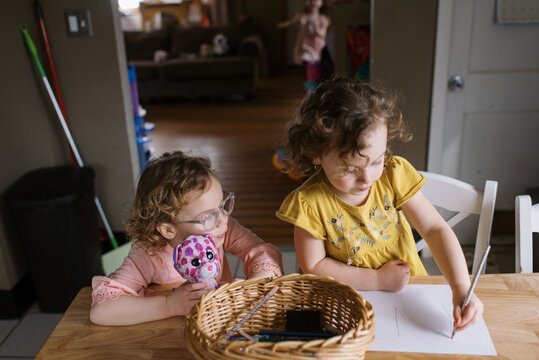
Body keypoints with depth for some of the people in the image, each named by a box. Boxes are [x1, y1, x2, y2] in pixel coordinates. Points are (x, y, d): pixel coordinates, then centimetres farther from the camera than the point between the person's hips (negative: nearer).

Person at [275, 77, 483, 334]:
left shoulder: (393, 174, -11)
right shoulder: (309, 203, -19)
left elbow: (436, 229, -10)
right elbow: (313, 266, -11)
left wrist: (461, 289, -23)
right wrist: (378, 280, -15)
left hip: (407, 289, 2)